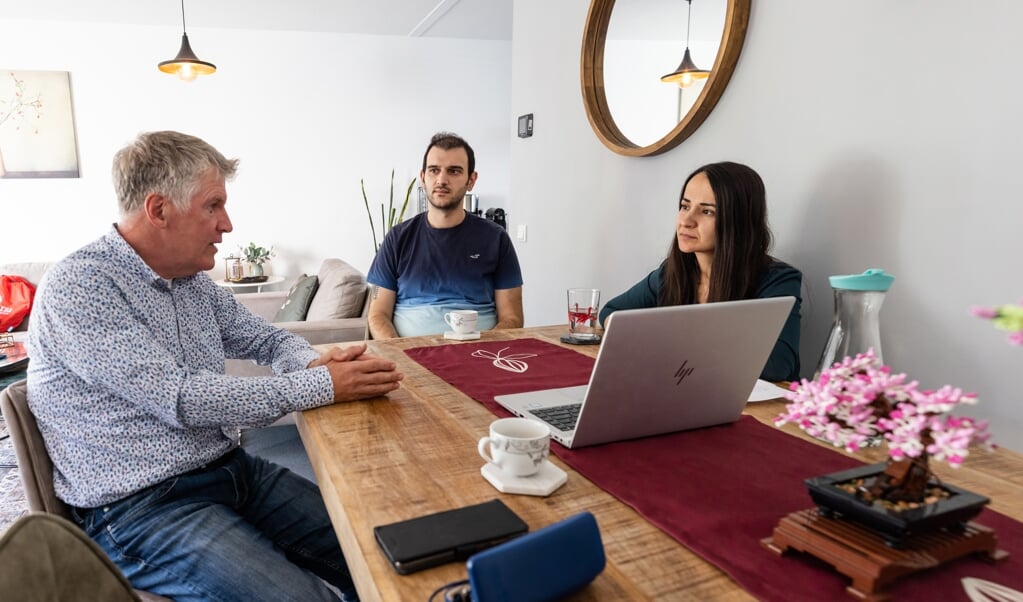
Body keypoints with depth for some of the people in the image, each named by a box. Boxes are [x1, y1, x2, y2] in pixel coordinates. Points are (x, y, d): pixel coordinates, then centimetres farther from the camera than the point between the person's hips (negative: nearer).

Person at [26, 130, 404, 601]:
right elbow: (180, 399, -23)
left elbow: (269, 339, 16)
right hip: (140, 507, -7)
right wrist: (322, 386, -23)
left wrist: (313, 363, -8)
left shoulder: (191, 280, 9)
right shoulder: (76, 288, -15)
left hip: (230, 470, 7)